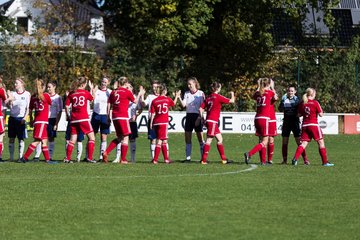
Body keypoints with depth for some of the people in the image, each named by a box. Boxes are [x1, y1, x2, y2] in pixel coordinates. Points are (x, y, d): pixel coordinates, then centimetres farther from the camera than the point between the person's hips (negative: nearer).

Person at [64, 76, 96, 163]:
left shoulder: (71, 93, 5)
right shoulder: (85, 92, -1)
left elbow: (66, 106, 2)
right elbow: (92, 98, 20)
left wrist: (68, 115, 15)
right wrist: (91, 88, 32)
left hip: (74, 119, 4)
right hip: (84, 119, -4)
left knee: (72, 140, 10)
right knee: (91, 137, 4)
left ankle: (67, 158, 4)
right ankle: (89, 158, -4)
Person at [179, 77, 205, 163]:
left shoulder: (200, 93, -1)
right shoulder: (186, 93, 11)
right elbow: (183, 104, 0)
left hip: (197, 116, -4)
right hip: (189, 116, 4)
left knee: (200, 138, -2)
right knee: (187, 138, 3)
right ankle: (188, 157, 8)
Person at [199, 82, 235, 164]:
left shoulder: (208, 97, 10)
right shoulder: (218, 97, -10)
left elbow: (201, 108, 8)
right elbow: (231, 101, -5)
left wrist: (201, 117, 17)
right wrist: (232, 94, 15)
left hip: (209, 120, 8)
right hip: (213, 121, -8)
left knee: (220, 139, 11)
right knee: (209, 140, -5)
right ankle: (203, 160, -4)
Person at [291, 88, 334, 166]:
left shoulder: (302, 103, 6)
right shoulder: (315, 103, -7)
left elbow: (299, 114, 9)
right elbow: (321, 114, -6)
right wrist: (320, 112, 13)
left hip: (305, 125, 5)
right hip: (313, 124, -5)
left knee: (304, 143, 6)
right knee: (321, 142, 4)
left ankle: (295, 159, -11)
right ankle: (325, 162, 4)